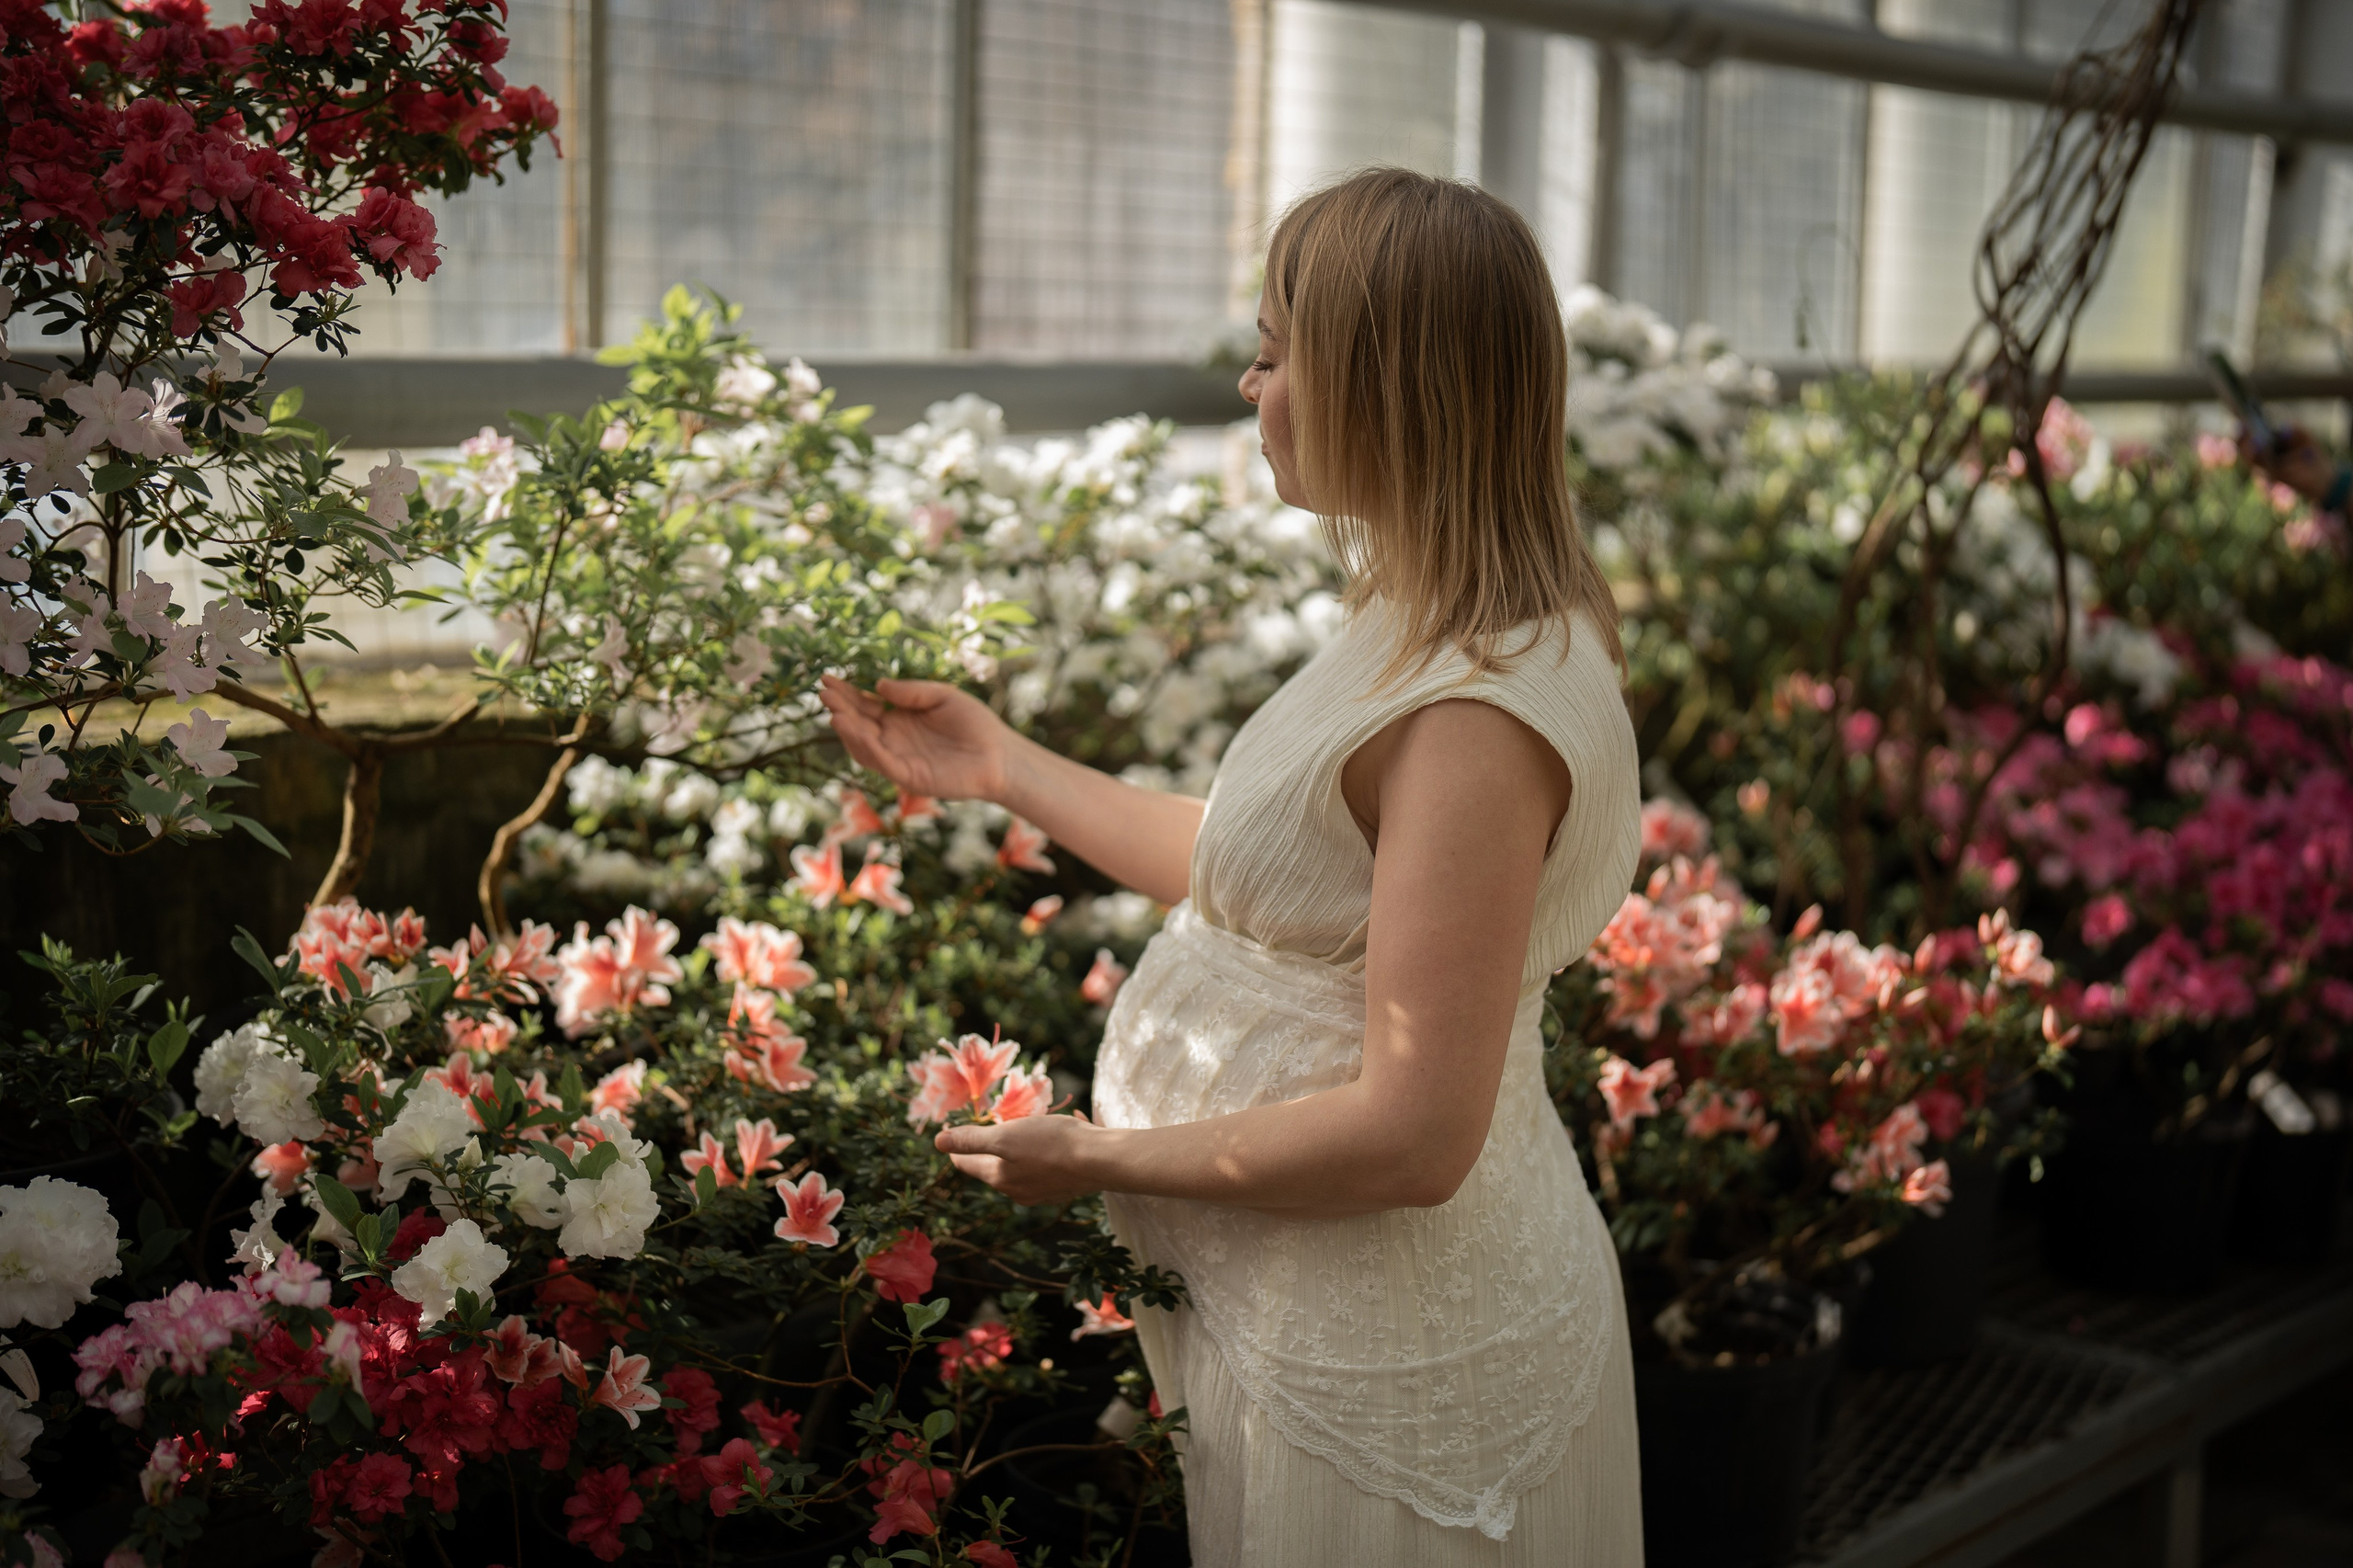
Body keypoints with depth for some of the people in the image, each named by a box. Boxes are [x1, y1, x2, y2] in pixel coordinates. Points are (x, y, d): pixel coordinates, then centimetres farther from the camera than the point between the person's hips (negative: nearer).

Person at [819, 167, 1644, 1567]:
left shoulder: (1478, 710, -28)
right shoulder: (1434, 637, 4)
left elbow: (1412, 1135, -29)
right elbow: (1262, 873, 13)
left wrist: (1098, 1159, -17)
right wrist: (1001, 766, 18)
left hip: (1392, 1370, -9)